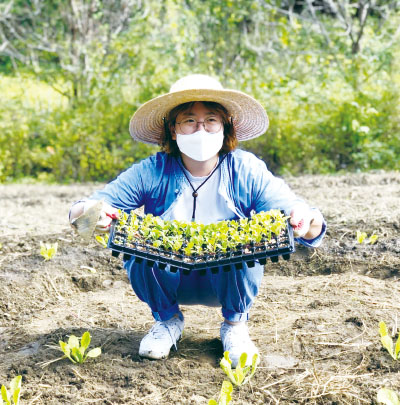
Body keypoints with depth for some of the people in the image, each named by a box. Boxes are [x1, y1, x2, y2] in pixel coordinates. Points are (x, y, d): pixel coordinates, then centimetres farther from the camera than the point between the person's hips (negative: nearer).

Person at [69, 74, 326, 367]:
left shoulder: (246, 171, -14)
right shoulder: (152, 172, -15)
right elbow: (80, 211, -17)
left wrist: (308, 221, -46)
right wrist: (88, 211, -43)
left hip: (229, 282, -1)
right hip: (169, 283, 1)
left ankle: (235, 324, -1)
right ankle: (168, 319, 3)